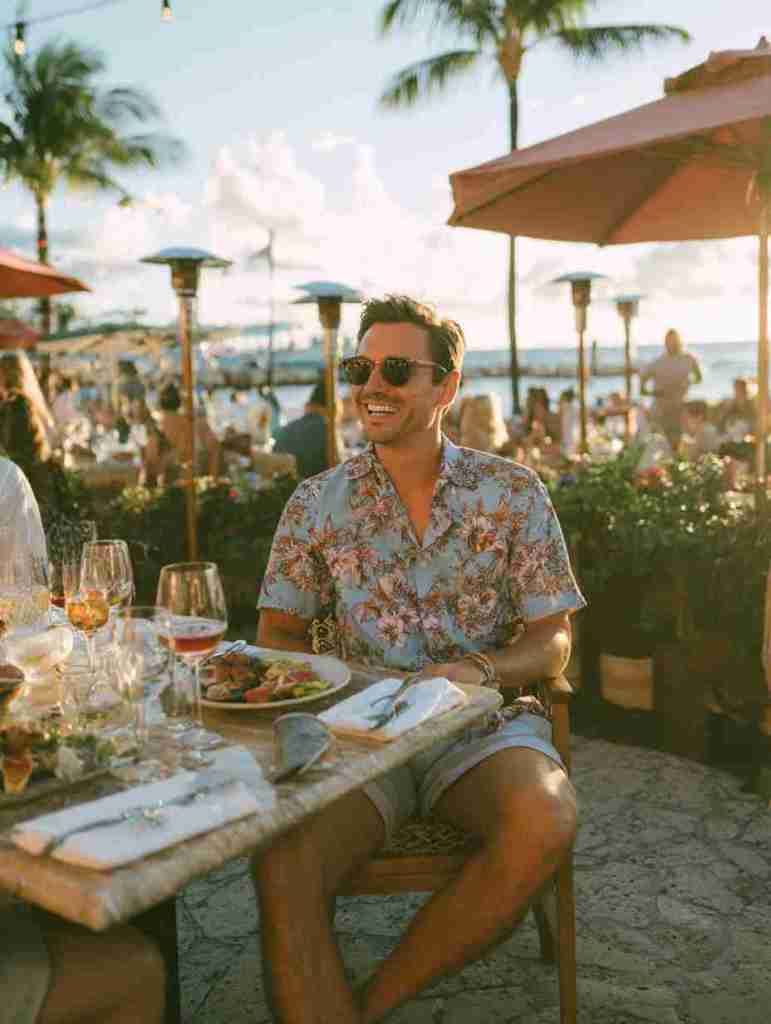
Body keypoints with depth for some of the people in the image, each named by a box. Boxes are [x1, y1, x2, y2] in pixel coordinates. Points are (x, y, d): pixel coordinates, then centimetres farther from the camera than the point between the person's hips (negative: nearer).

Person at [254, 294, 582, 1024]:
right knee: (282, 864, -30)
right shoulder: (317, 502, 7)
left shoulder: (513, 492, 4)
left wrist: (481, 671, -17)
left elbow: (552, 640, 4)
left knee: (544, 823, -32)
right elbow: (277, 632, 12)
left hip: (484, 724, 1)